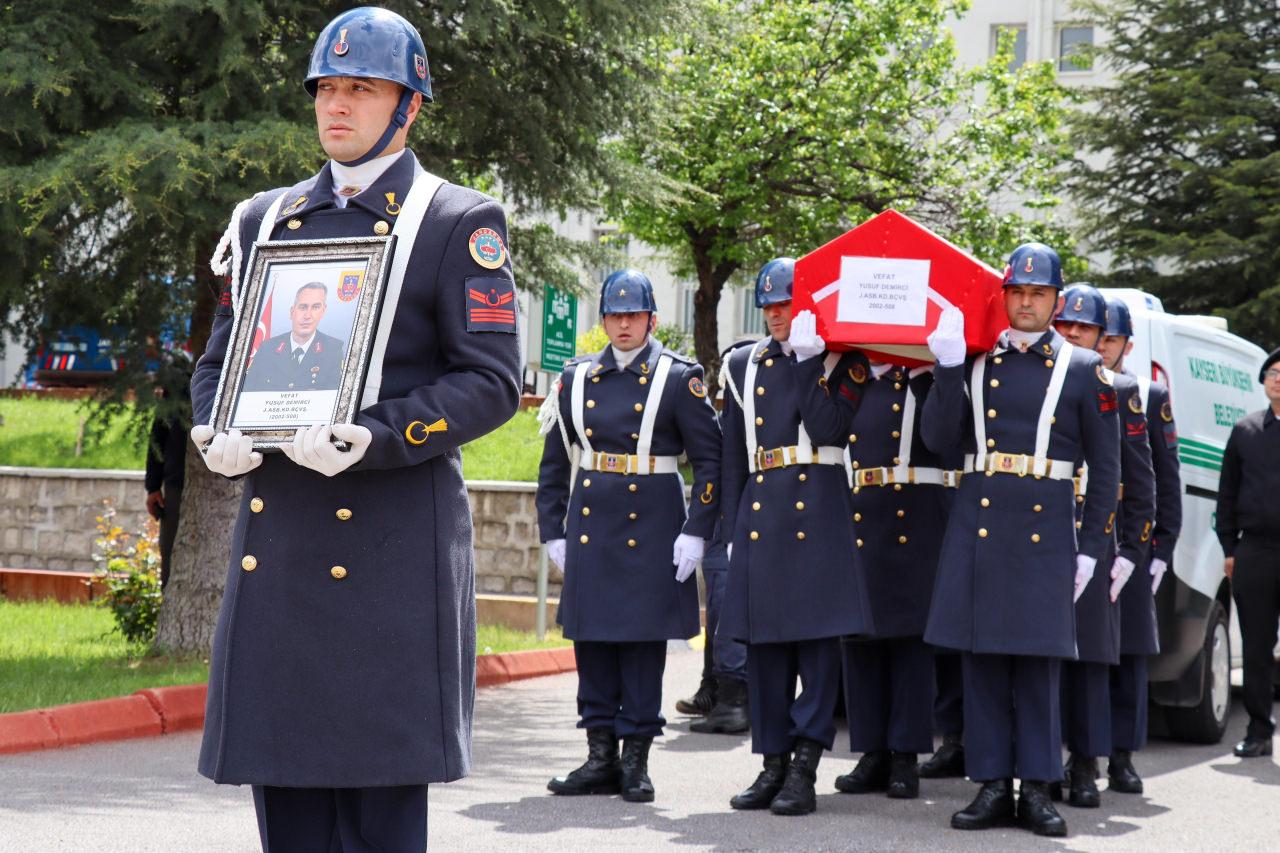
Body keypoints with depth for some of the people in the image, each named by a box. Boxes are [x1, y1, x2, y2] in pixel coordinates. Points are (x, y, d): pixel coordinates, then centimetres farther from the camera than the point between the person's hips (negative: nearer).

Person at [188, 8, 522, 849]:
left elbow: (492, 381, -7)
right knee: (284, 780, 7)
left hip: (393, 550, -5)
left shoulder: (460, 225, 1)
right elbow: (220, 359, 20)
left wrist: (370, 441, -20)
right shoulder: (264, 220, 16)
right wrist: (215, 434, -3)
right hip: (275, 545, 5)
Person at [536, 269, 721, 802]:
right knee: (591, 638, 5)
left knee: (644, 639, 0)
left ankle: (636, 762, 7)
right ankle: (601, 758, 13)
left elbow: (710, 459, -2)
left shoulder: (678, 378, -1)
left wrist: (696, 532, -8)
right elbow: (554, 463, 14)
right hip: (590, 528, 4)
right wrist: (552, 532, 8)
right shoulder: (577, 378, 9)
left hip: (651, 529, -3)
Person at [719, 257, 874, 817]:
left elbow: (828, 429, -13)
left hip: (818, 512, -4)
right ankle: (774, 764, 12)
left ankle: (804, 770, -4)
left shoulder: (842, 361, 4)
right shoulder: (745, 365, 14)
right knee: (764, 643, 5)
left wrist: (808, 360, -13)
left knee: (818, 636, -5)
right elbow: (733, 454, 15)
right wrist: (733, 529, 11)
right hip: (759, 512, 4)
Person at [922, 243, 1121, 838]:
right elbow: (938, 441, 2)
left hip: (1045, 529, -2)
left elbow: (1106, 469, 6)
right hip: (977, 521, 2)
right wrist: (947, 368, -8)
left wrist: (1091, 548, 0)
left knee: (1038, 659, 1)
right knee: (981, 655, 3)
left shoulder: (1084, 369, 5)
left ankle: (1037, 788, 7)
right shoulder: (972, 360, 10)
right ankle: (993, 786, 10)